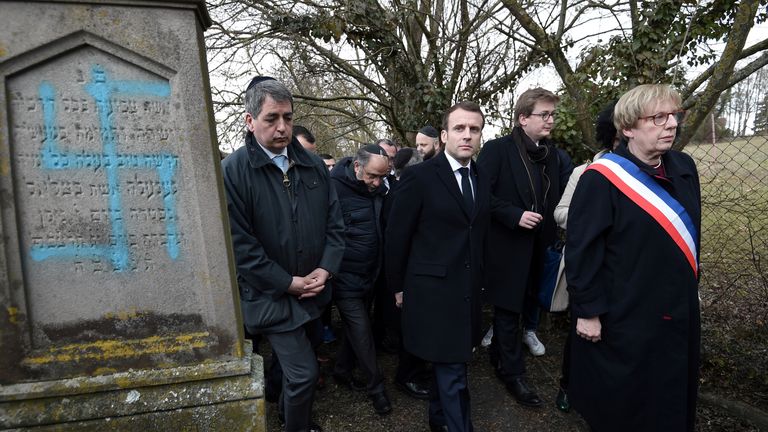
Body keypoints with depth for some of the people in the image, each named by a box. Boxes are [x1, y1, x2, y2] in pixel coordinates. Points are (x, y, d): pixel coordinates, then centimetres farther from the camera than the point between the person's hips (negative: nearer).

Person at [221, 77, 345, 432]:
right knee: (304, 373, -2)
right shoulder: (232, 171, -14)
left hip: (313, 292, 5)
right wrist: (289, 283, -15)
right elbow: (239, 243, -16)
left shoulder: (314, 165, 2)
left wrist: (325, 270, -8)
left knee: (295, 365, 22)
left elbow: (334, 223, 5)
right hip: (272, 297, -5)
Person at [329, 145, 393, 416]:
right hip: (346, 279, -6)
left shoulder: (377, 190, 1)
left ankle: (342, 370, 38)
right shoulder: (335, 188, -19)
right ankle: (376, 386, 19)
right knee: (362, 333, 1)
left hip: (368, 276, 6)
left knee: (356, 329, 18)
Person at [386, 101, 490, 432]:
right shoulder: (419, 177, -12)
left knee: (446, 365, 19)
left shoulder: (482, 180, 7)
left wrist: (478, 278, 15)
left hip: (469, 291, 6)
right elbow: (397, 236, -8)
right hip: (433, 291, -6)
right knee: (452, 374, 1)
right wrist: (398, 286, -2)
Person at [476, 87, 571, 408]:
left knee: (513, 306, 19)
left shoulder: (553, 154, 8)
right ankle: (513, 373, 19)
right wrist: (514, 216, -21)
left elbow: (560, 196, 12)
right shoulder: (497, 149, -12)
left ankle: (499, 357, 37)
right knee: (508, 308, 5)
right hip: (507, 246, -6)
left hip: (537, 246, 6)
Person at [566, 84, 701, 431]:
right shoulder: (602, 179, -19)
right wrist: (587, 311, -16)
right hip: (624, 318, -6)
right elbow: (581, 249, -18)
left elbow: (689, 234, 13)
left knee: (670, 404, 23)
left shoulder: (684, 167, 2)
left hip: (679, 312, 7)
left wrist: (689, 289, 16)